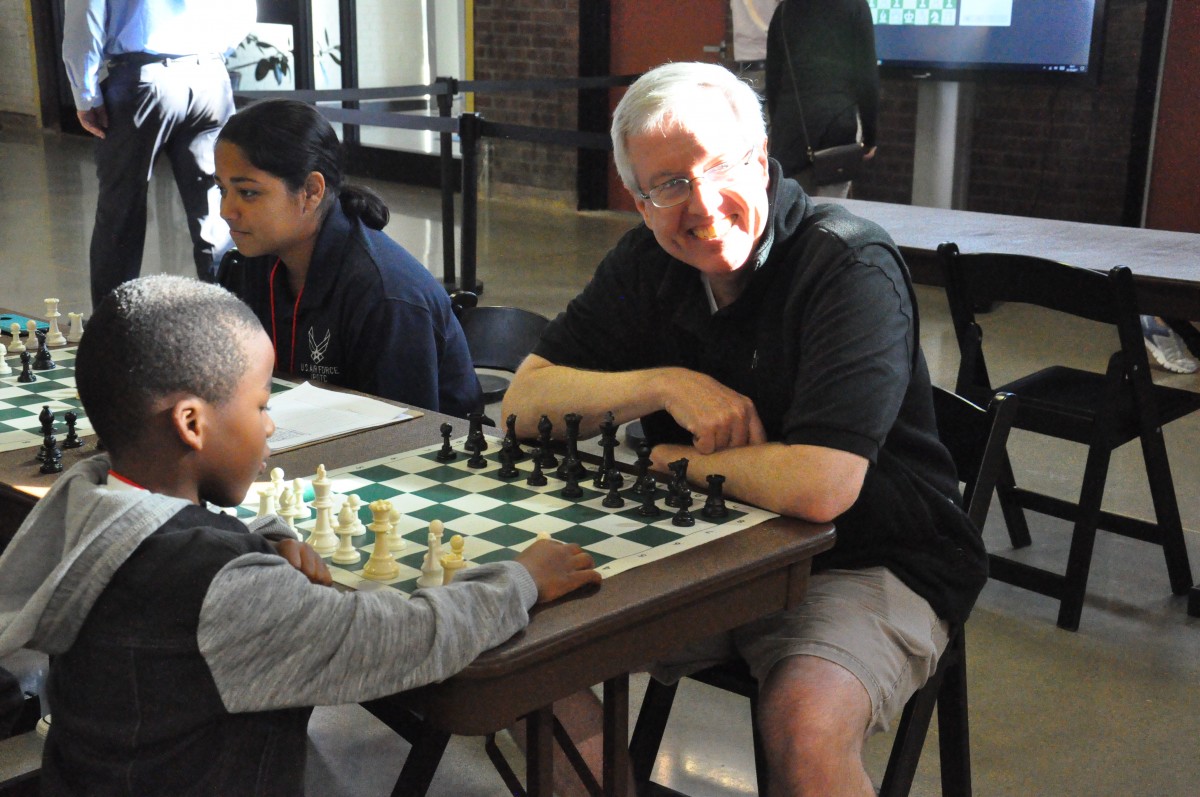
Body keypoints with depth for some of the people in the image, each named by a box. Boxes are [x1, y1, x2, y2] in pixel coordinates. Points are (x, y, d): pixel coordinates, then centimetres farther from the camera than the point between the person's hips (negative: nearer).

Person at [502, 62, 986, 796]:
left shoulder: (850, 266, -19)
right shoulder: (649, 264, 2)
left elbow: (820, 487, -31)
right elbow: (524, 401, 0)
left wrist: (678, 459, -13)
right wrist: (665, 385, -16)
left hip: (867, 565, -6)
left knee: (804, 728, -34)